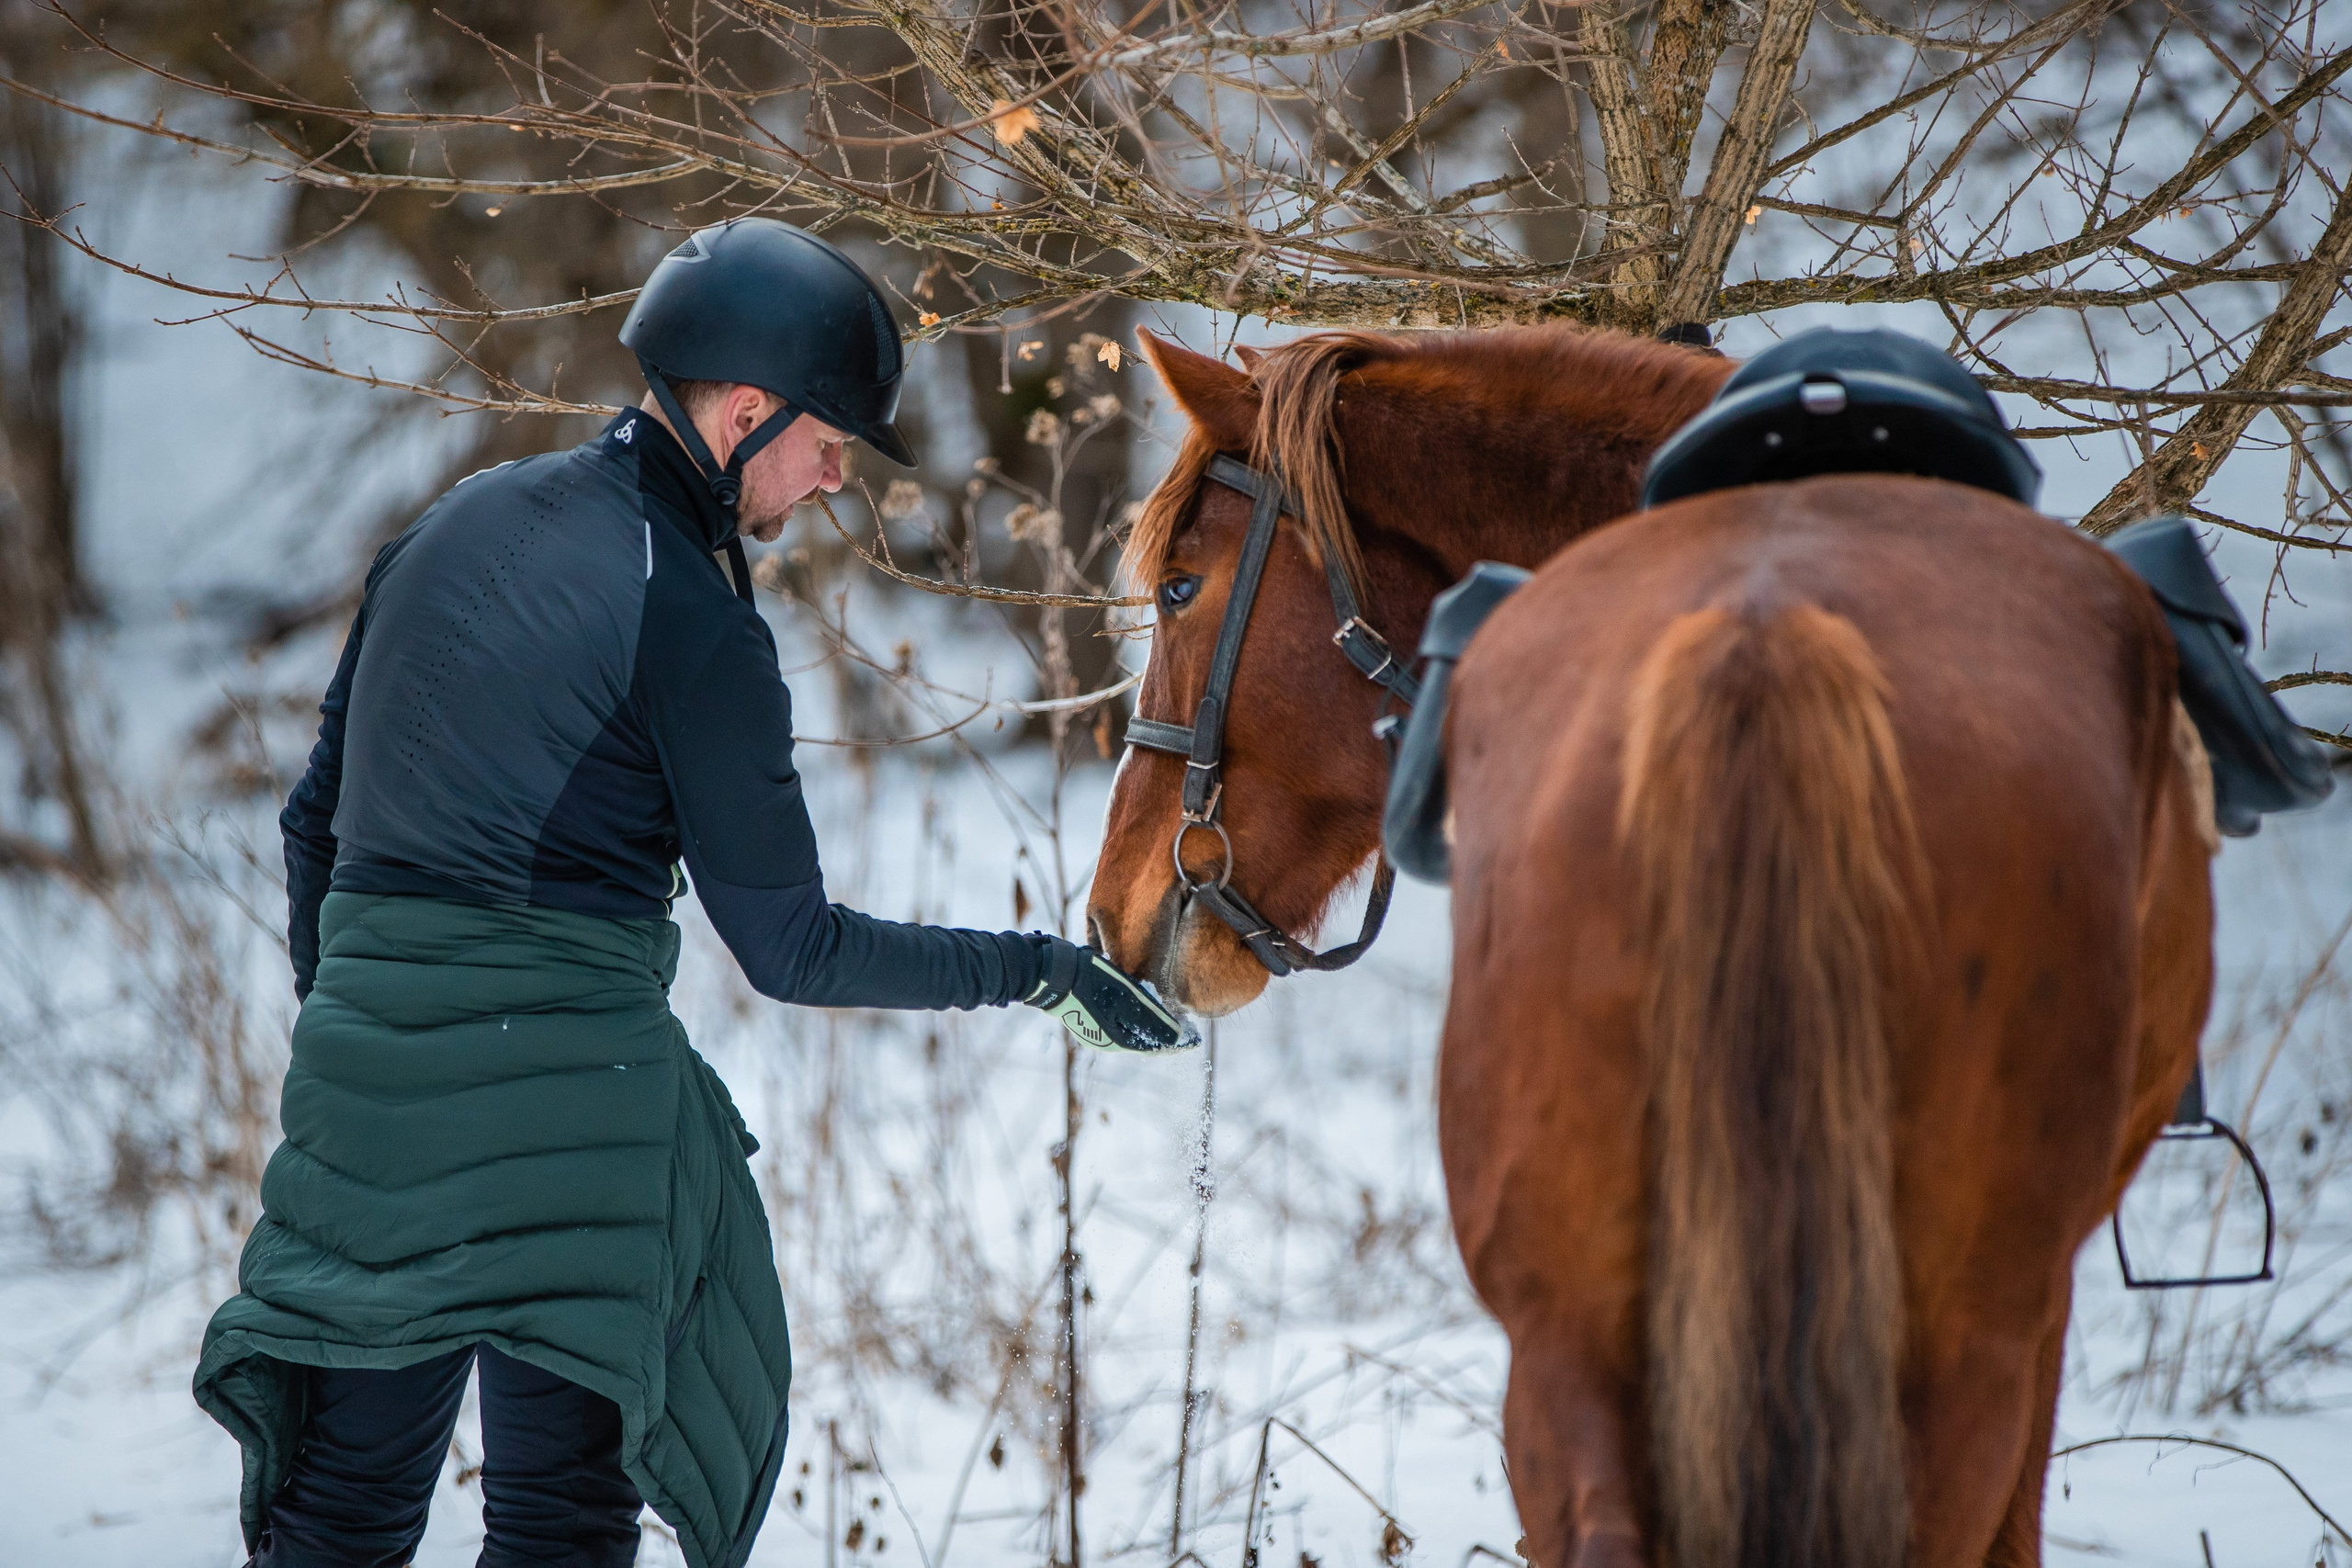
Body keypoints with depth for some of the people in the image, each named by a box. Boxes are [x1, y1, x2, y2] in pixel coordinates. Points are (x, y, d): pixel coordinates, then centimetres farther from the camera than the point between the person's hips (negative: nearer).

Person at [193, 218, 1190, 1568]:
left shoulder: (451, 530, 11)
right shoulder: (693, 622, -10)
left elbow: (317, 821, 17)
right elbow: (790, 949, -7)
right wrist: (1036, 972, -1)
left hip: (363, 1069, 6)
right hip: (570, 1090, -6)